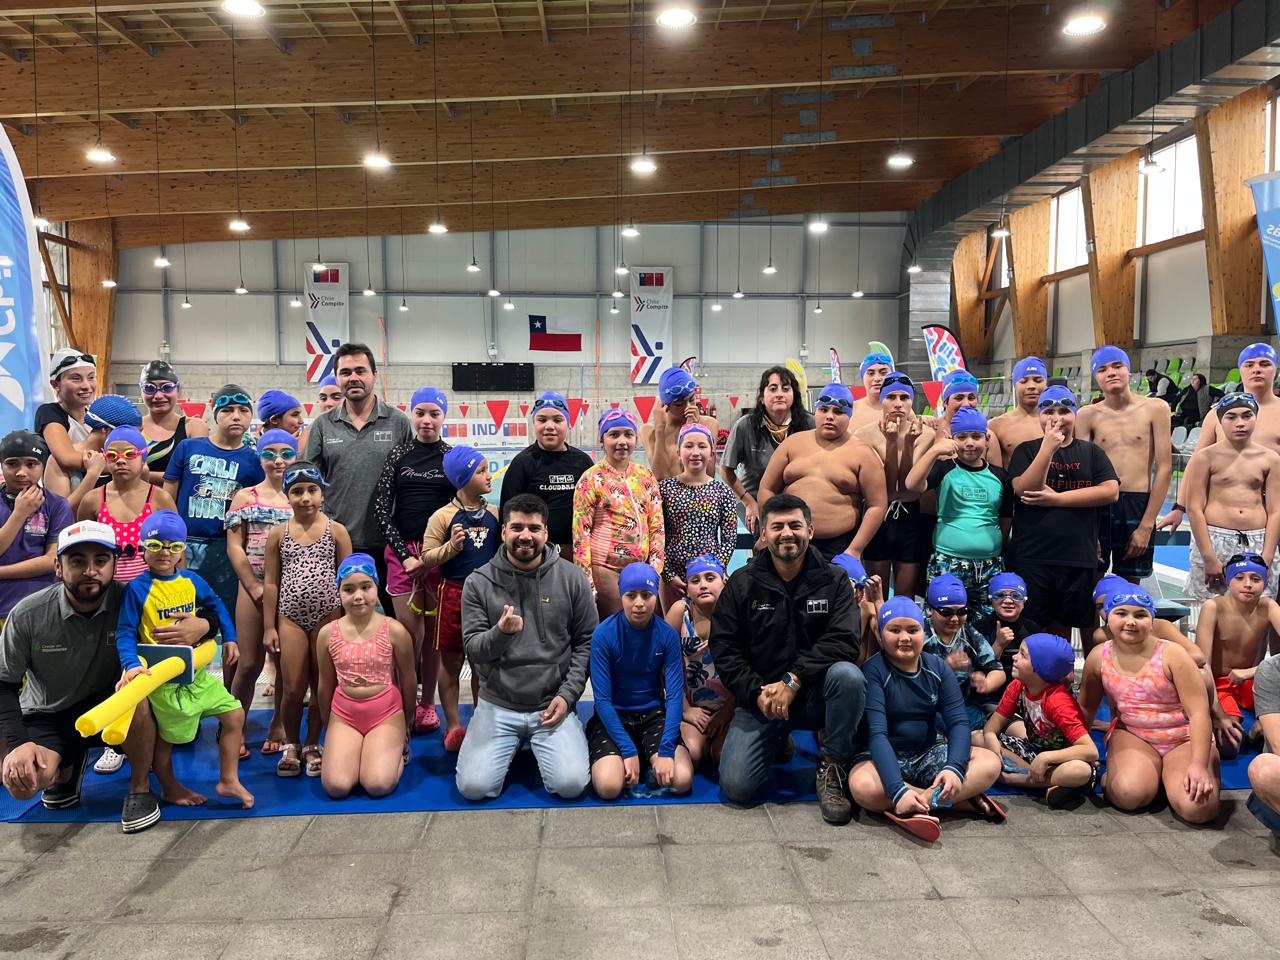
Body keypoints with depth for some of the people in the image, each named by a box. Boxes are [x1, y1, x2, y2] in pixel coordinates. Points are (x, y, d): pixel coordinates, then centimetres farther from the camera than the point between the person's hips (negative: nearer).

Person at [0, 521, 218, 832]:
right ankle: (67, 765, 13)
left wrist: (202, 626, -36)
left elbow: (209, 611, -11)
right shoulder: (28, 615, -18)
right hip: (46, 715, 1)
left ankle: (140, 789, -11)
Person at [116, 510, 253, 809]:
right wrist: (131, 664, -28)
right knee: (166, 735, 9)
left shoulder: (191, 580, 1)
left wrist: (229, 638, 11)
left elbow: (215, 604, 18)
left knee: (235, 715, 5)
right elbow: (125, 632, -14)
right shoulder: (137, 588, -14)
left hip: (195, 670, 6)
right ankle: (169, 788, 34)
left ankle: (228, 781, 17)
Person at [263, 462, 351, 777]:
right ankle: (290, 745, 25)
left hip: (327, 616, 0)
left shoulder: (336, 531, -1)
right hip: (291, 618, 1)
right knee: (292, 689, 4)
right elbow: (270, 583, 4)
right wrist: (268, 627, 2)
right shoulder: (278, 533, 2)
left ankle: (312, 745, 23)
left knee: (322, 686, 7)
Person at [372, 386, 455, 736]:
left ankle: (427, 703, 17)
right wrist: (405, 555, -7)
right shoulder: (398, 454, 5)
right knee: (408, 629, -3)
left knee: (433, 629, 4)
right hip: (402, 549, 0)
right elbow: (381, 510, 2)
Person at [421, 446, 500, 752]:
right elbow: (427, 558, -7)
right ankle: (453, 726, 19)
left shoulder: (494, 514, 5)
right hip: (454, 592, -3)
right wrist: (451, 547, -22)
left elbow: (503, 552, 15)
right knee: (451, 662, 8)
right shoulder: (443, 516, -7)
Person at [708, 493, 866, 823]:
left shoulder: (833, 580, -1)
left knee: (848, 675, -34)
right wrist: (756, 693, -14)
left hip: (814, 695, 0)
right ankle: (777, 742, 18)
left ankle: (832, 769, -12)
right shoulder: (742, 584, 2)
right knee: (736, 787, -16)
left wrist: (793, 679, -23)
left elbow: (842, 641, -13)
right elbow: (723, 648, -1)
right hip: (759, 697, 1)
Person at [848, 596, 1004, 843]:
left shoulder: (938, 667, -1)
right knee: (863, 787, -37)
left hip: (929, 754, 4)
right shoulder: (874, 671, -15)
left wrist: (955, 767, -29)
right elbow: (876, 733, -23)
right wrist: (898, 791, -36)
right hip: (886, 757, -4)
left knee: (990, 763, -17)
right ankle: (965, 800, -24)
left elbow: (958, 722, -8)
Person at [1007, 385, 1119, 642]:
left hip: (1079, 557, 1)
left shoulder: (1091, 452, 9)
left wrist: (1057, 498, -11)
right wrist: (1048, 447, -16)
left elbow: (1111, 491, -5)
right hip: (1030, 557, -1)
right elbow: (1024, 490, -10)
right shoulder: (1026, 451, 6)